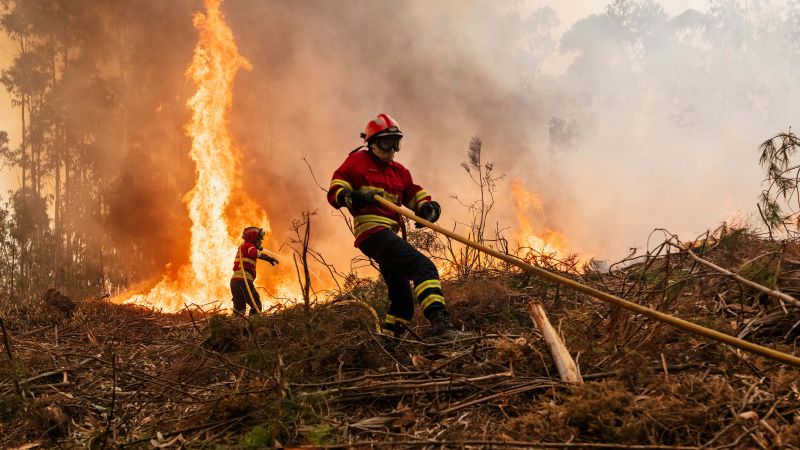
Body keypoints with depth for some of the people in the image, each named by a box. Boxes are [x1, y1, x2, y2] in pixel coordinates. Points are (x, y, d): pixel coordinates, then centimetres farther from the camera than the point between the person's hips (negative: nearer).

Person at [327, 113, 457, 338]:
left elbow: (415, 194, 20)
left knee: (402, 299, 16)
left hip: (389, 235, 9)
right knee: (424, 267, -28)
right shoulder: (358, 161, 3)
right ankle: (439, 321, -43)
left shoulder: (399, 171, 23)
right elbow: (334, 192, -2)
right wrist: (354, 197, -23)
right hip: (372, 231, -9)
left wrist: (428, 207, -3)